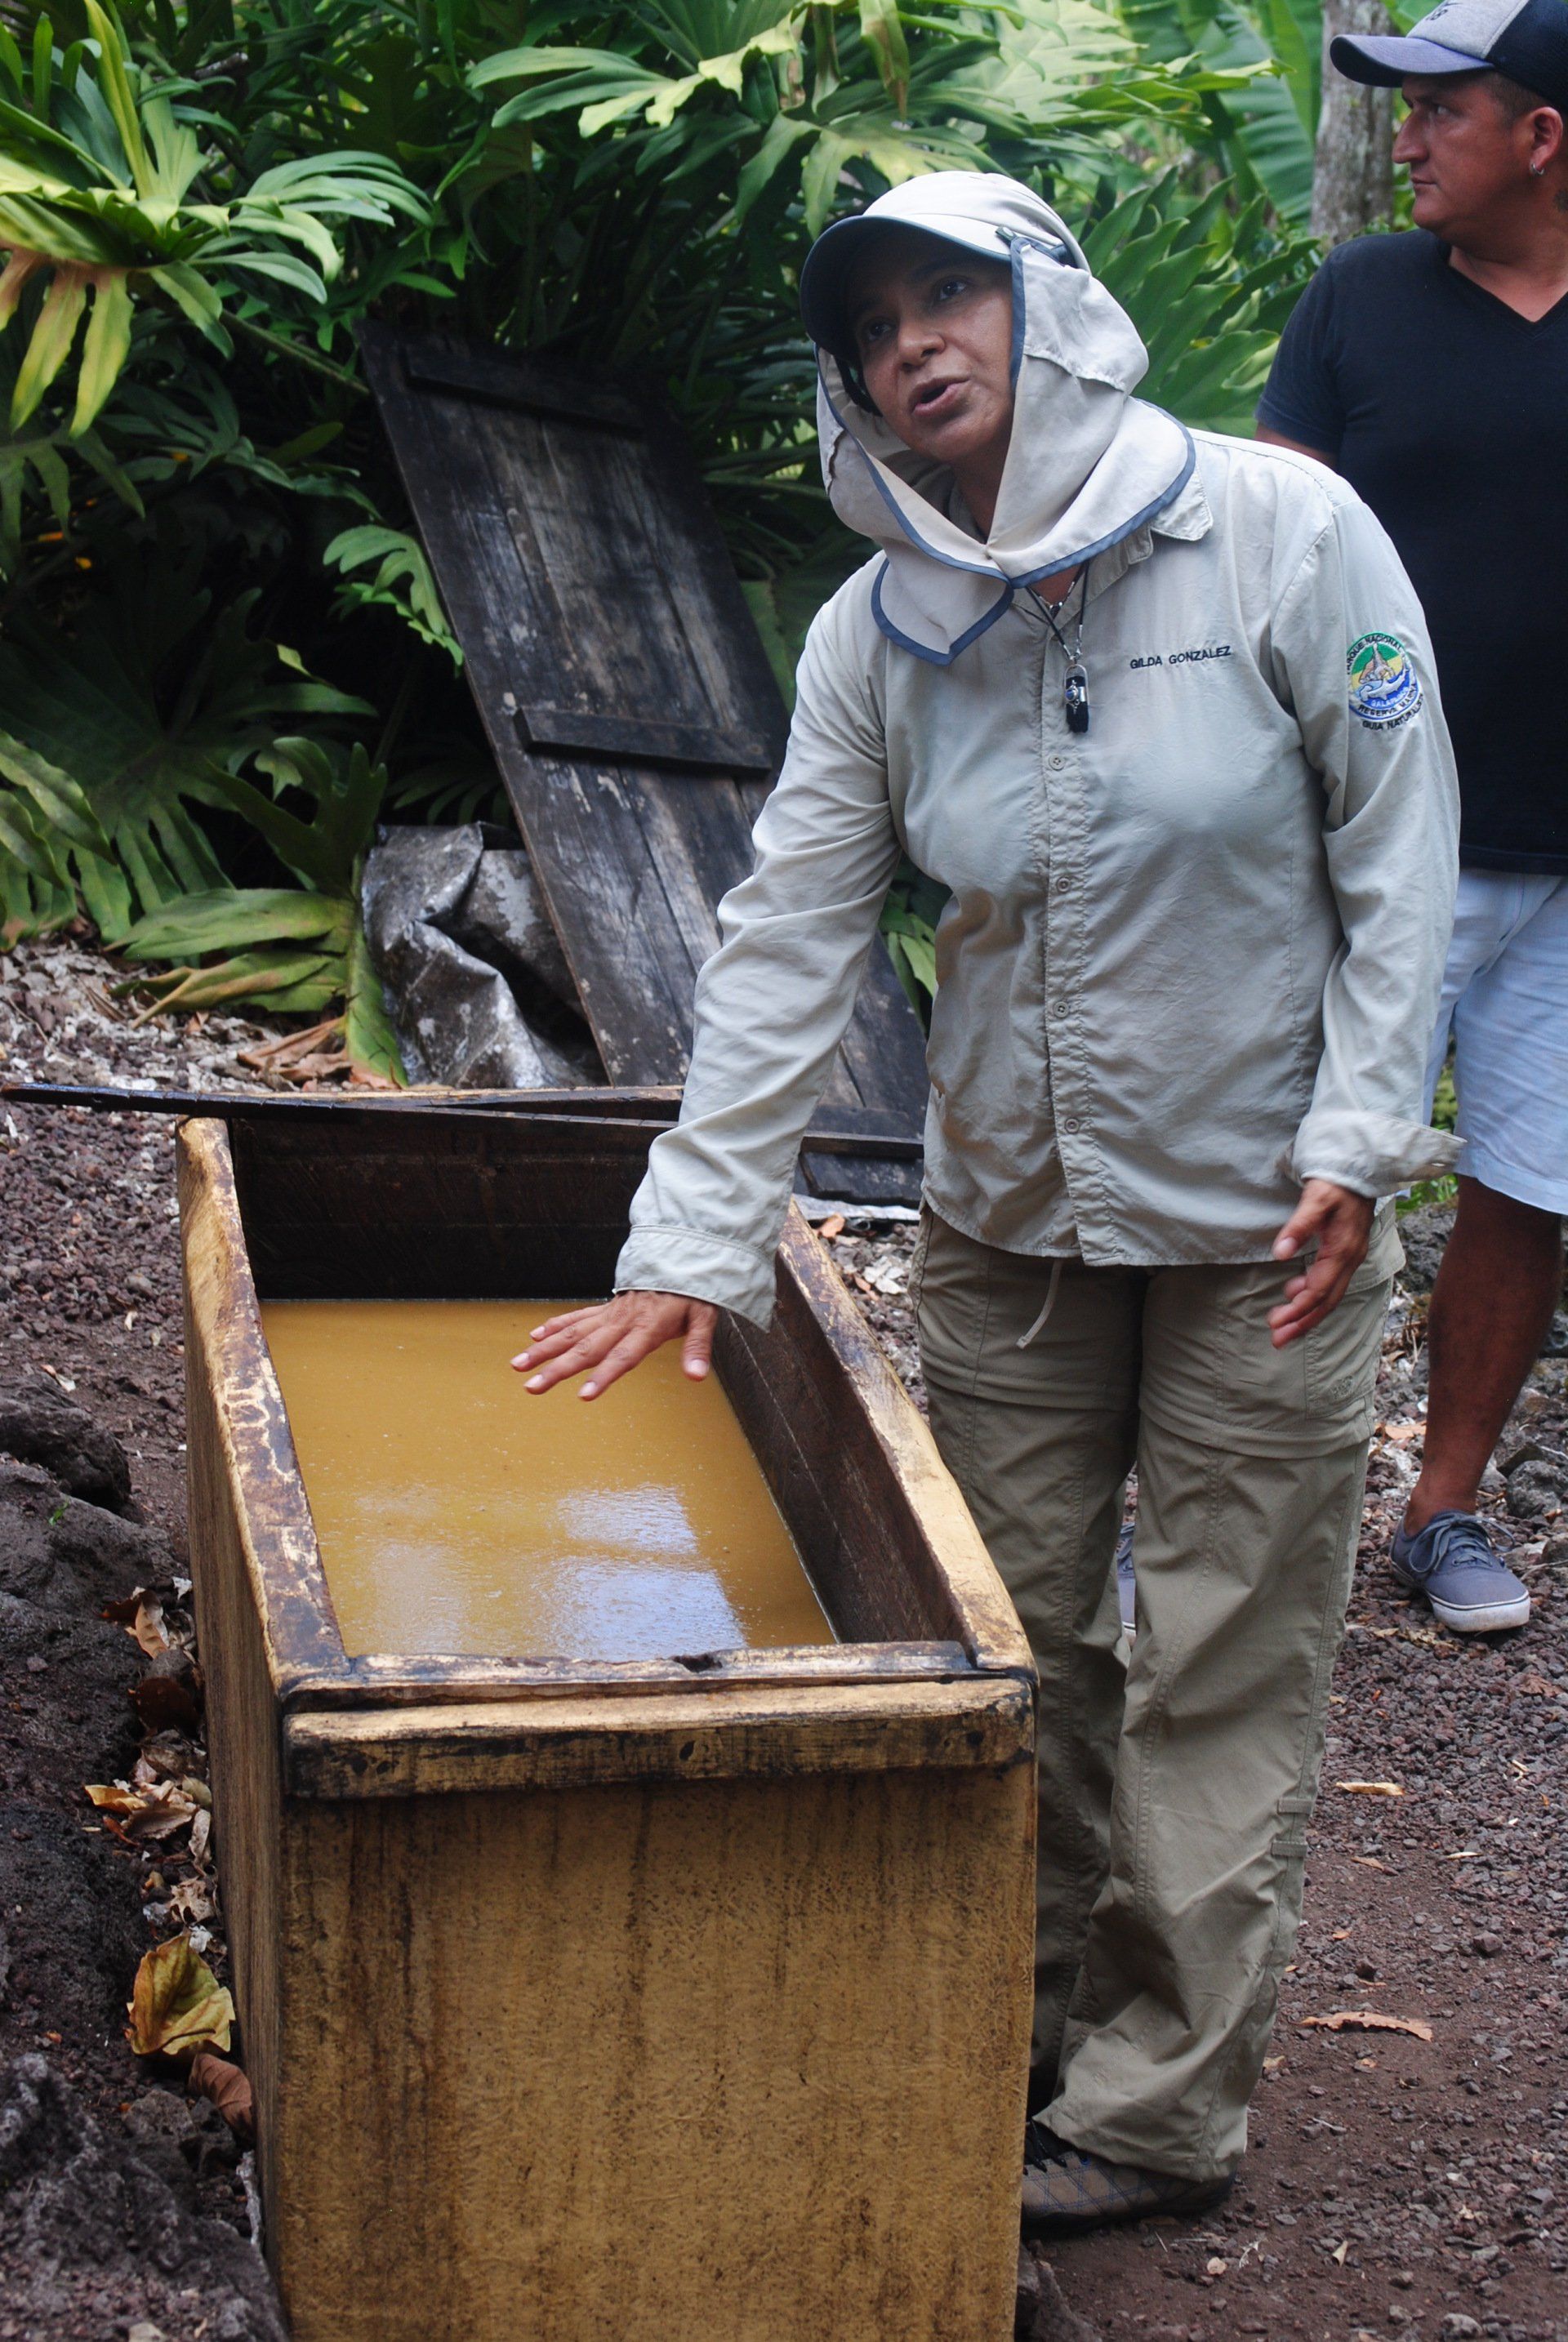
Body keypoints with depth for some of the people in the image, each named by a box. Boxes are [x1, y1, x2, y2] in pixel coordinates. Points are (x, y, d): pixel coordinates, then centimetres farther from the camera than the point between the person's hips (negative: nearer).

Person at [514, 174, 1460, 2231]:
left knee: (1217, 1681, 4)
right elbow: (788, 942, -4)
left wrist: (1354, 1138, -13)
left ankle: (1160, 2110, 18)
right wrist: (693, 1250, -8)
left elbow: (1400, 850, -9)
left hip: (1261, 1217, -3)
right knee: (1011, 1639, 12)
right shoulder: (881, 632, -4)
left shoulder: (1283, 530, -14)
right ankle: (1027, 2020, 32)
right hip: (1009, 1216, 4)